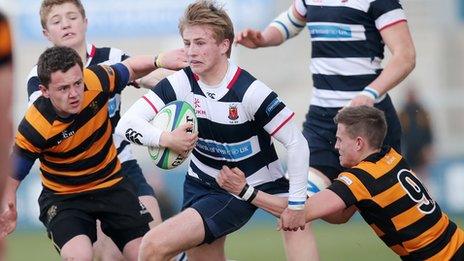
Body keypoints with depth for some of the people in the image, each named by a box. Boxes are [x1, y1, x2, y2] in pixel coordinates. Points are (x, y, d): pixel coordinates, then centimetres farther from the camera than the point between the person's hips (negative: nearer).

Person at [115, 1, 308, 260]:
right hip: (199, 186, 6)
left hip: (240, 194, -6)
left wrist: (296, 204, -15)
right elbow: (127, 123, -15)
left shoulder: (249, 91, -22)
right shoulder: (181, 83, -11)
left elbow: (297, 143, -18)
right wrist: (166, 138, -34)